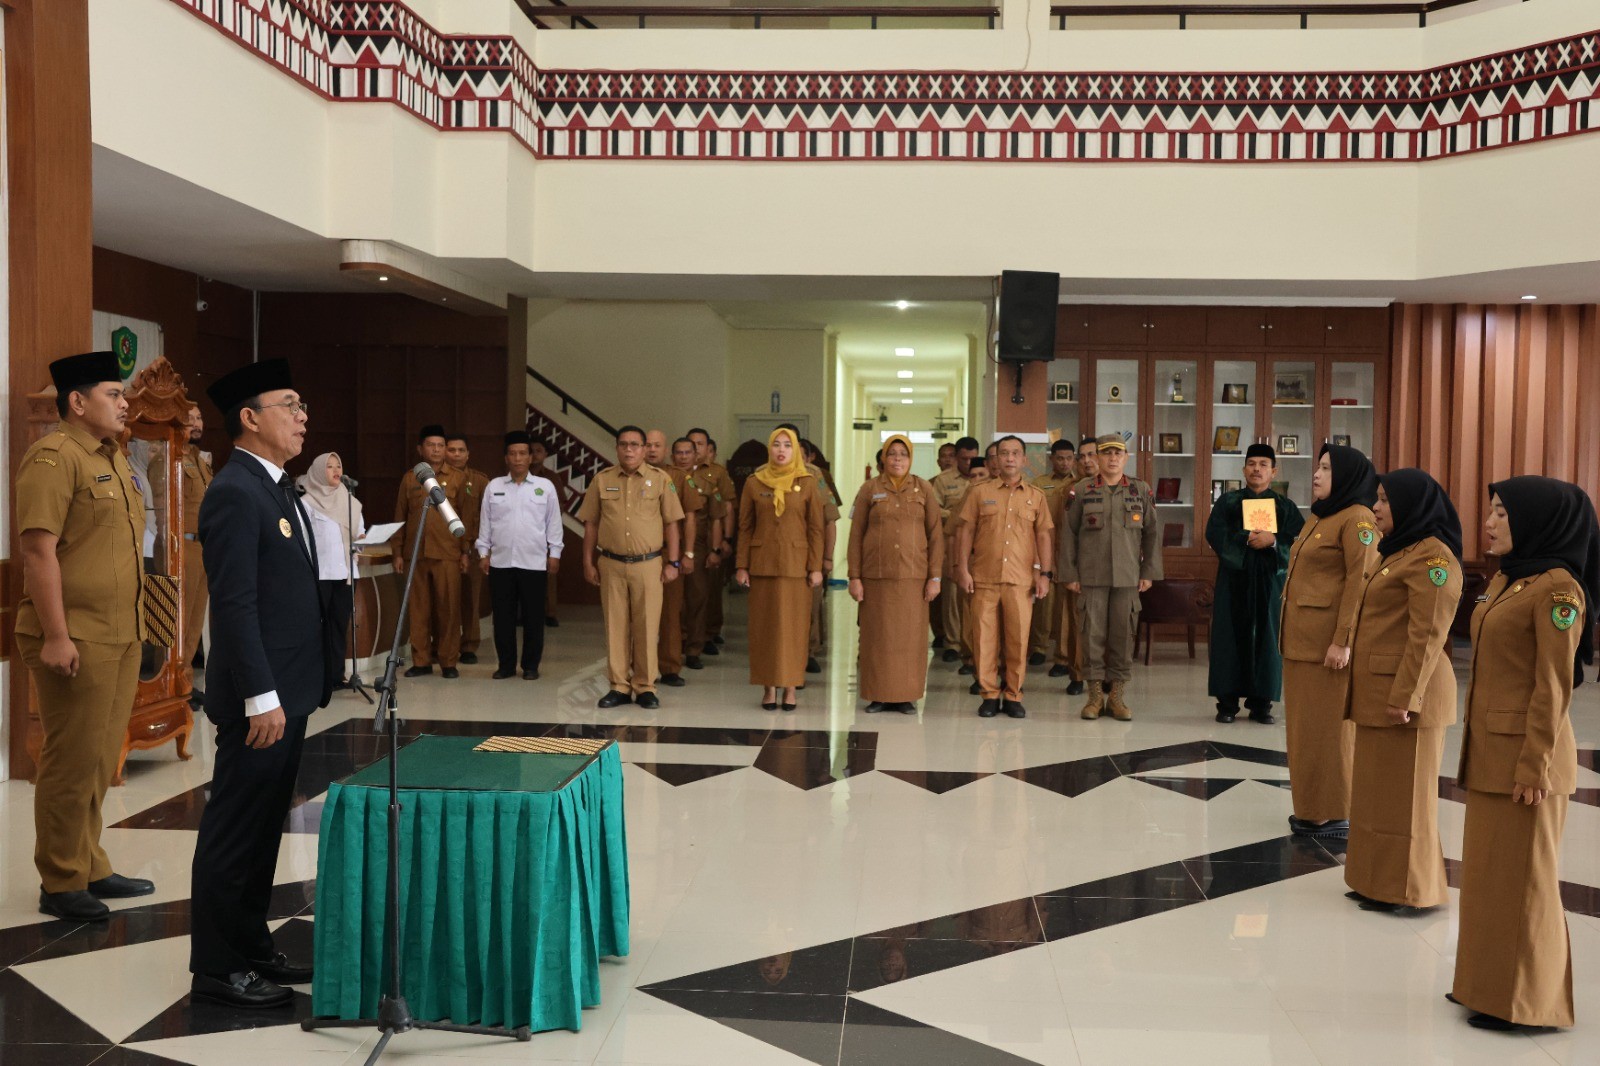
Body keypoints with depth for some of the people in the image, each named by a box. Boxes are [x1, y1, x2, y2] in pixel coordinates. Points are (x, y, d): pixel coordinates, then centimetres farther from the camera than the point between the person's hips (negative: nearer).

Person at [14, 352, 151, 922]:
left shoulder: (113, 460, 17)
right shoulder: (54, 458, -12)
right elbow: (39, 550, -17)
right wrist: (55, 636, -21)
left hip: (121, 637, 9)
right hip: (75, 640, -9)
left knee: (101, 761, 15)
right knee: (72, 762, -1)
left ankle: (90, 868, 25)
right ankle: (60, 884, 10)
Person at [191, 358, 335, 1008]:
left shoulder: (277, 489, 14)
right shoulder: (234, 494, -16)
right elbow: (235, 604, -21)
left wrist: (301, 688, 16)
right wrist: (261, 698, -22)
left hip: (289, 691, 10)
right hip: (260, 697, -9)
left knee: (264, 827, 16)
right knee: (234, 831, 1)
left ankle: (252, 947, 27)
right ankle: (217, 967, 11)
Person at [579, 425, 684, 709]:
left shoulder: (660, 479, 2)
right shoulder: (601, 480, 6)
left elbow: (671, 524, 3)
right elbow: (591, 524, 8)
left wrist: (672, 563, -1)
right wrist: (589, 563, 5)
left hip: (648, 564, -1)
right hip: (611, 565, 1)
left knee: (647, 627, 2)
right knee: (615, 626, 5)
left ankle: (645, 687, 12)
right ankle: (619, 686, 14)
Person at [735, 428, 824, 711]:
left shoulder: (807, 484, 1)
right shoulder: (754, 483, 4)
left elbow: (816, 529, 1)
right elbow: (745, 527, 6)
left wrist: (816, 567, -4)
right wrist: (742, 566, 1)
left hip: (796, 564, -1)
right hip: (762, 563, 1)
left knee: (794, 625, 1)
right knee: (764, 625, 3)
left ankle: (790, 687, 9)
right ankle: (769, 687, 11)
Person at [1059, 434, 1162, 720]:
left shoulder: (1141, 491, 7)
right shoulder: (1083, 491, 4)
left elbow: (1152, 533, 8)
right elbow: (1069, 533, 4)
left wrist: (1149, 572, 3)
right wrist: (1070, 574, -1)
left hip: (1127, 577, 1)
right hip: (1091, 576, -1)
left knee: (1123, 634, 2)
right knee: (1093, 633, 0)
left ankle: (1118, 694, 11)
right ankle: (1095, 694, 9)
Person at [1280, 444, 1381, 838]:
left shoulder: (1358, 520, -12)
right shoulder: (1318, 517, 17)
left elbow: (1360, 583, -18)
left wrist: (1343, 640, -22)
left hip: (1329, 640, -9)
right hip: (1301, 638, 9)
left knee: (1329, 724, -1)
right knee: (1305, 723, 13)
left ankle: (1335, 814, 8)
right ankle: (1312, 806, 22)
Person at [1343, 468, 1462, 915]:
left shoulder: (1432, 558, -15)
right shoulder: (1399, 553, 16)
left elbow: (1428, 636, -20)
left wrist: (1405, 698, -22)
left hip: (1405, 694, -10)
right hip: (1378, 692, 10)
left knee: (1404, 792, 0)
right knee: (1378, 789, 14)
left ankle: (1406, 890, 10)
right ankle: (1378, 879, 23)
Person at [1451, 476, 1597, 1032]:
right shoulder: (1505, 580, 11)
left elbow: (1553, 687, -17)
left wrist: (1533, 768, -17)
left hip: (1524, 756, -9)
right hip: (1489, 752, 9)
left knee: (1520, 877, 2)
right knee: (1486, 871, 15)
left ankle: (1522, 998, 15)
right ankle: (1490, 984, 27)